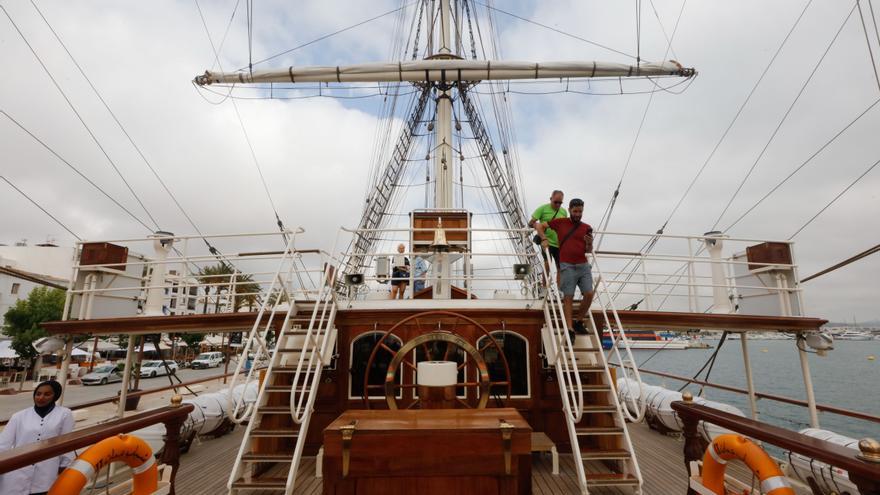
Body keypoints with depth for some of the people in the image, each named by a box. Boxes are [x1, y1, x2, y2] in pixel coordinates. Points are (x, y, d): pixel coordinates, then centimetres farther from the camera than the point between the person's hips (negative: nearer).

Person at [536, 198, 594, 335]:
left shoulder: (587, 228, 11)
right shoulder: (560, 222, 6)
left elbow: (589, 251, 12)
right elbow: (539, 226, 13)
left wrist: (589, 243, -9)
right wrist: (544, 239, -1)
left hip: (583, 265, 3)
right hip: (567, 266, -3)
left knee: (589, 294, -6)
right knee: (568, 297, -5)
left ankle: (579, 322, 14)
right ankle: (569, 328, -3)